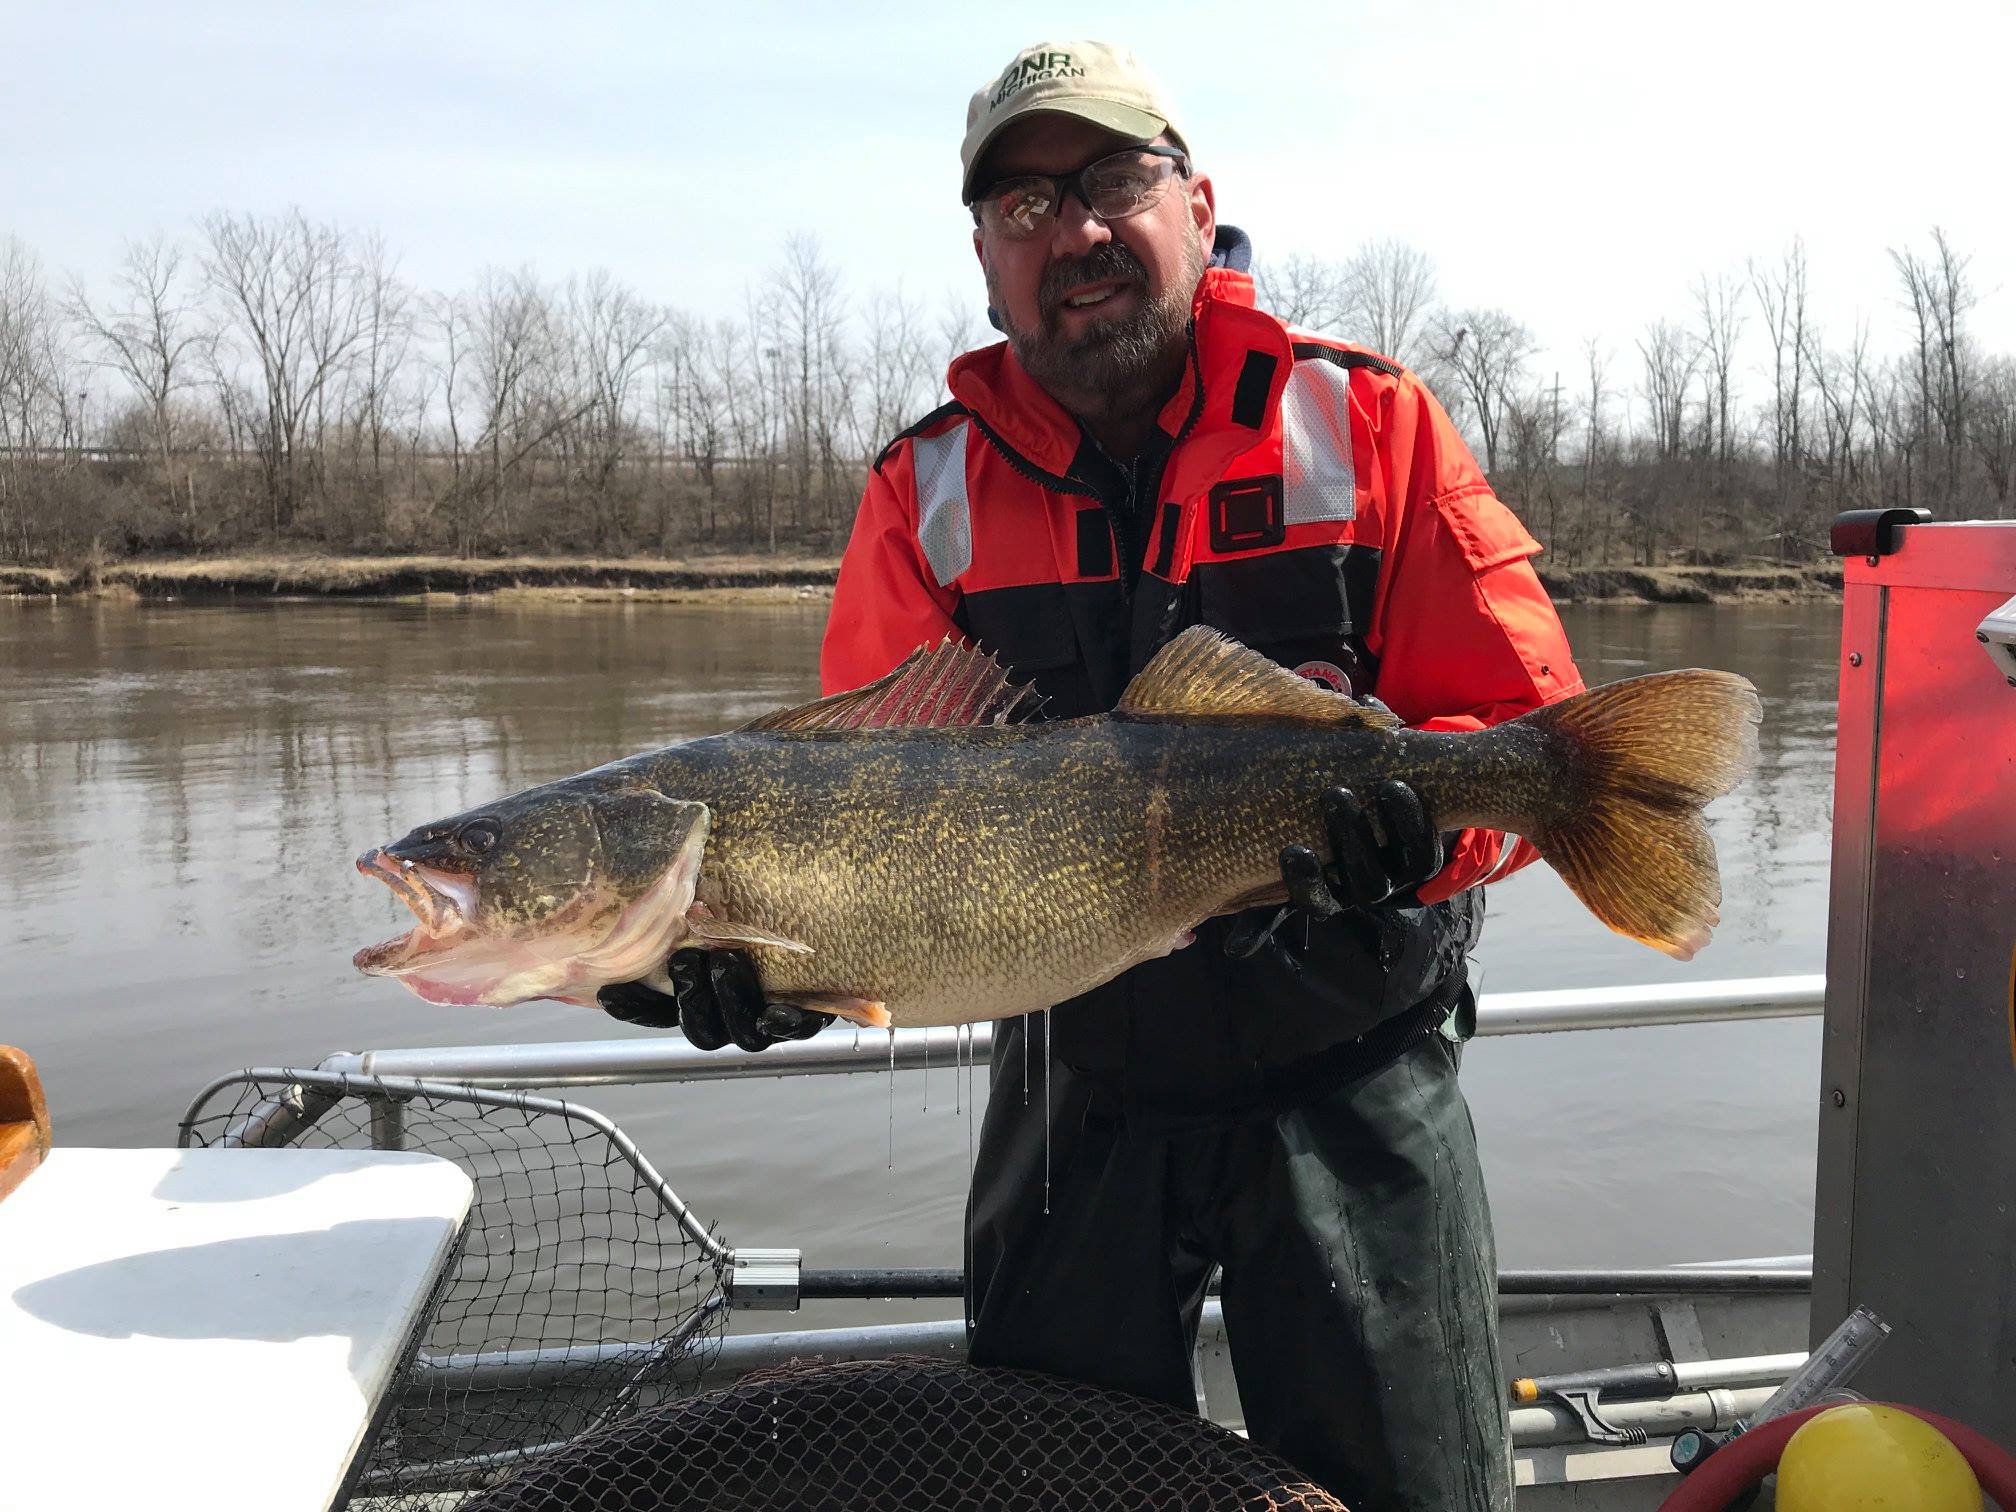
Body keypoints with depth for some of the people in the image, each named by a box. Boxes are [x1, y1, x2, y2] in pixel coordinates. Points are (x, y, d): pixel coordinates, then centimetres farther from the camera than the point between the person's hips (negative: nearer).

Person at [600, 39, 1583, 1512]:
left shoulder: (1364, 425, -5)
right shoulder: (928, 489, 0)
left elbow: (1533, 726, -9)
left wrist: (1415, 816, -30)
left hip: (1349, 1074, -1)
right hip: (1077, 1087, 2)